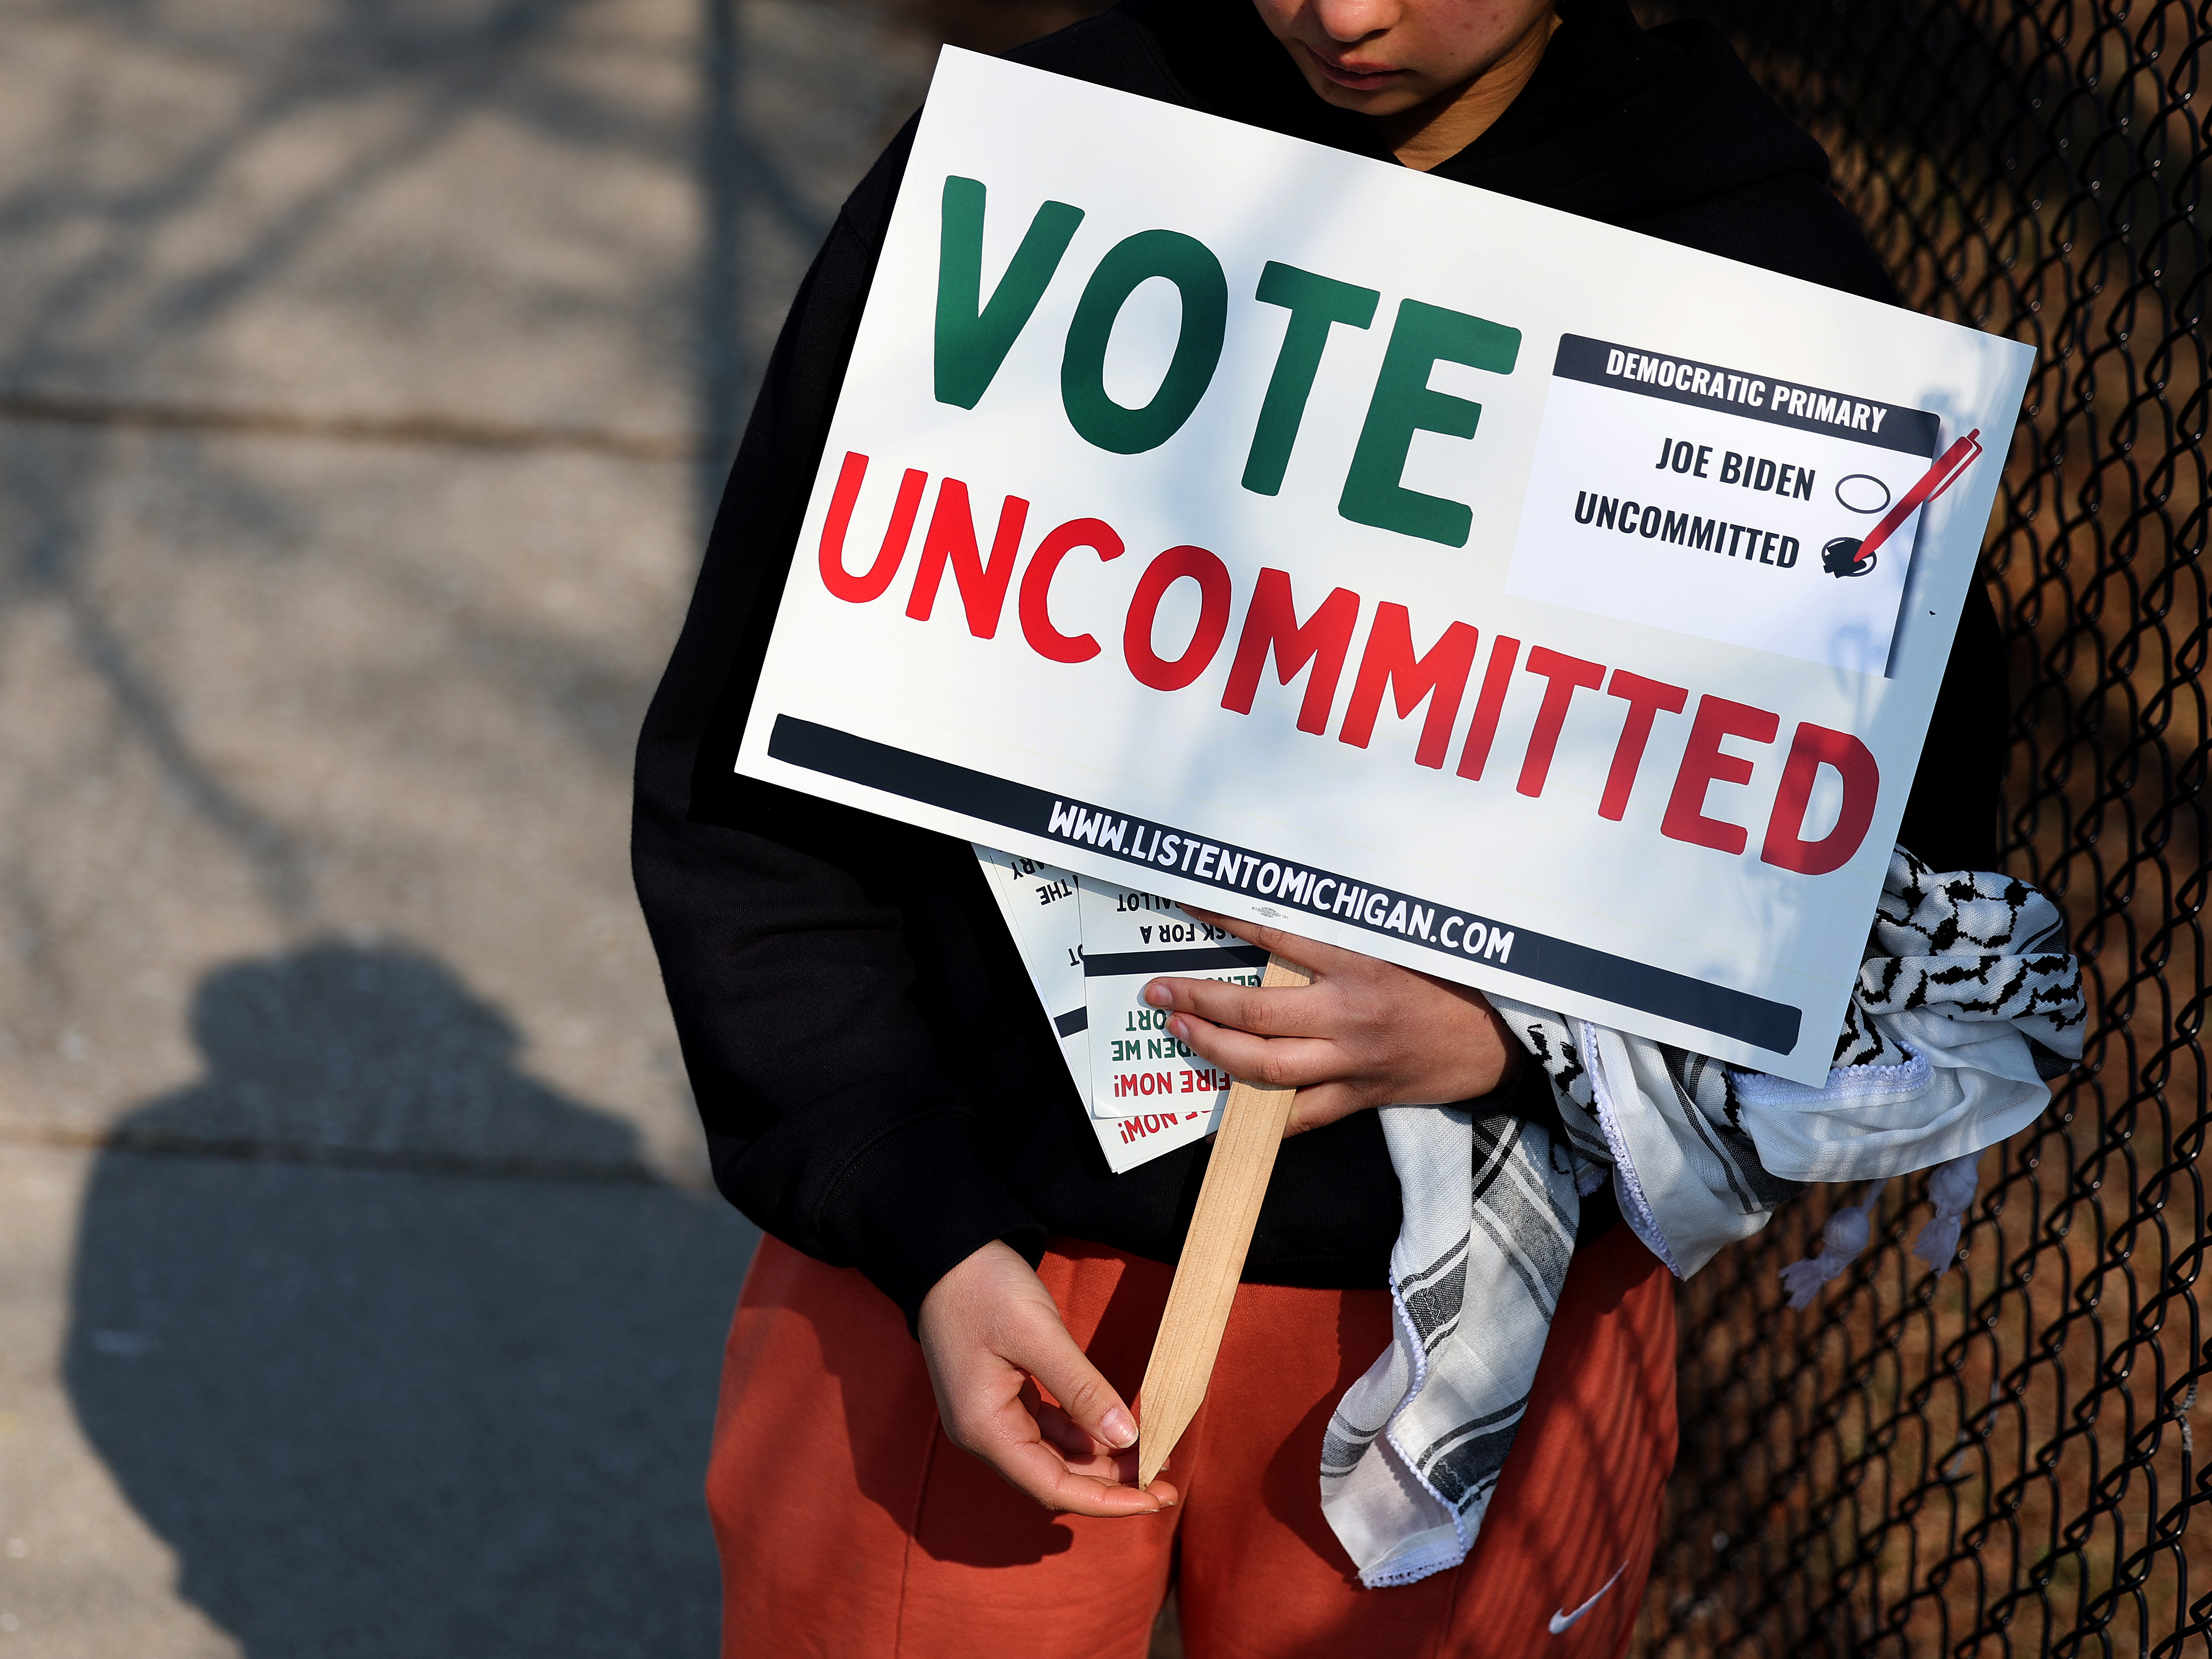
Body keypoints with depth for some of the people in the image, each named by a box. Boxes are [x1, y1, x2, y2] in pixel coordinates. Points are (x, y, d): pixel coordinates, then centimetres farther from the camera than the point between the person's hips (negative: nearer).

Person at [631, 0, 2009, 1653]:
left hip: (1478, 1314, 0)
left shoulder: (1763, 279, -9)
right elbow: (740, 794, -1)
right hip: (968, 1253, 0)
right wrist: (926, 1239, -11)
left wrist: (1521, 1032, -19)